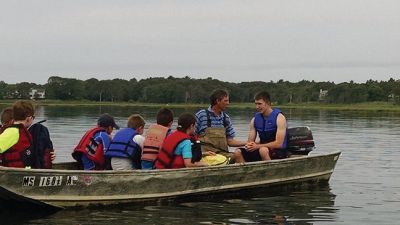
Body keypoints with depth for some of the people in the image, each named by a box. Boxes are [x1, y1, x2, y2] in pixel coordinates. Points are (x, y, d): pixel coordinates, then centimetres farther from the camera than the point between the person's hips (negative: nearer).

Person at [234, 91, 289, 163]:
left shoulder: (279, 117, -9)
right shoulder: (255, 119, 8)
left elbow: (279, 144, -17)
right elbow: (250, 141, 9)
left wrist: (257, 146, -20)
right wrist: (249, 146, -17)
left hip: (279, 152, -6)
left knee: (263, 150, -38)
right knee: (238, 152, -16)